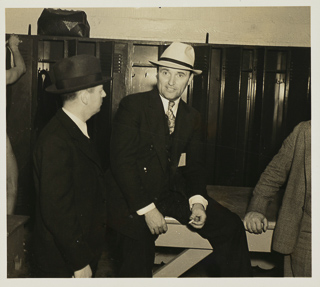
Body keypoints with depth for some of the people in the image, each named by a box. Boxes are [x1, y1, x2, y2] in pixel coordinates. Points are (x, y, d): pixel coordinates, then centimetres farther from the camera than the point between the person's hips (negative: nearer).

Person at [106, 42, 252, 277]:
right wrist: (147, 209, -20)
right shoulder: (133, 105, -10)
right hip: (134, 199, -4)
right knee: (137, 270, 2)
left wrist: (198, 202, -10)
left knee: (230, 226, -3)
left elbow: (194, 165, 10)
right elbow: (121, 160, -16)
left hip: (173, 195, 5)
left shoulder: (192, 118, 7)